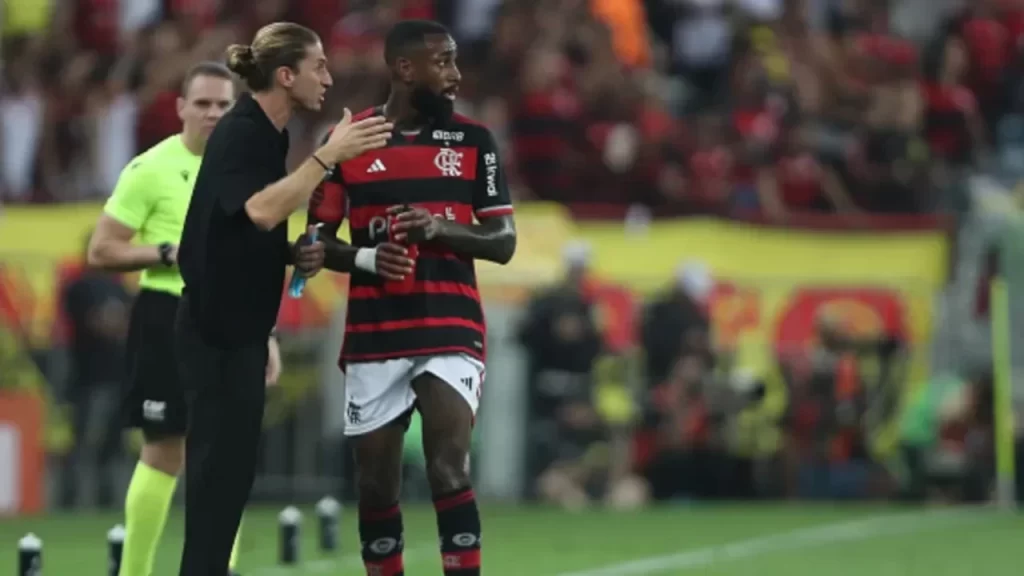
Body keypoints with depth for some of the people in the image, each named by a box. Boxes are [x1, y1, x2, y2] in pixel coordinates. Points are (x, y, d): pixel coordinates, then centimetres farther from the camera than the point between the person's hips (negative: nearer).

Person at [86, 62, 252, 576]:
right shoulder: (151, 169, -8)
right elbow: (101, 251, -9)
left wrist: (265, 333, 15)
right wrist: (172, 252, -19)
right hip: (167, 319, -5)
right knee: (163, 455, -3)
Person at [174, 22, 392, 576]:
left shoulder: (266, 133, 13)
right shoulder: (239, 132, -15)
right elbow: (262, 209, -32)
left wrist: (295, 254, 6)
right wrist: (328, 154, -32)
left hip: (240, 326, 10)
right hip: (217, 329, -10)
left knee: (231, 466, 12)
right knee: (220, 465, -8)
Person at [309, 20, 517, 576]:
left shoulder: (473, 140, 5)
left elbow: (503, 242, 5)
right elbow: (320, 240, 6)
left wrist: (441, 228, -13)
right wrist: (365, 259, -14)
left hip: (451, 332, 0)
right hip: (373, 337, 1)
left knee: (449, 473, -13)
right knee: (375, 482, 3)